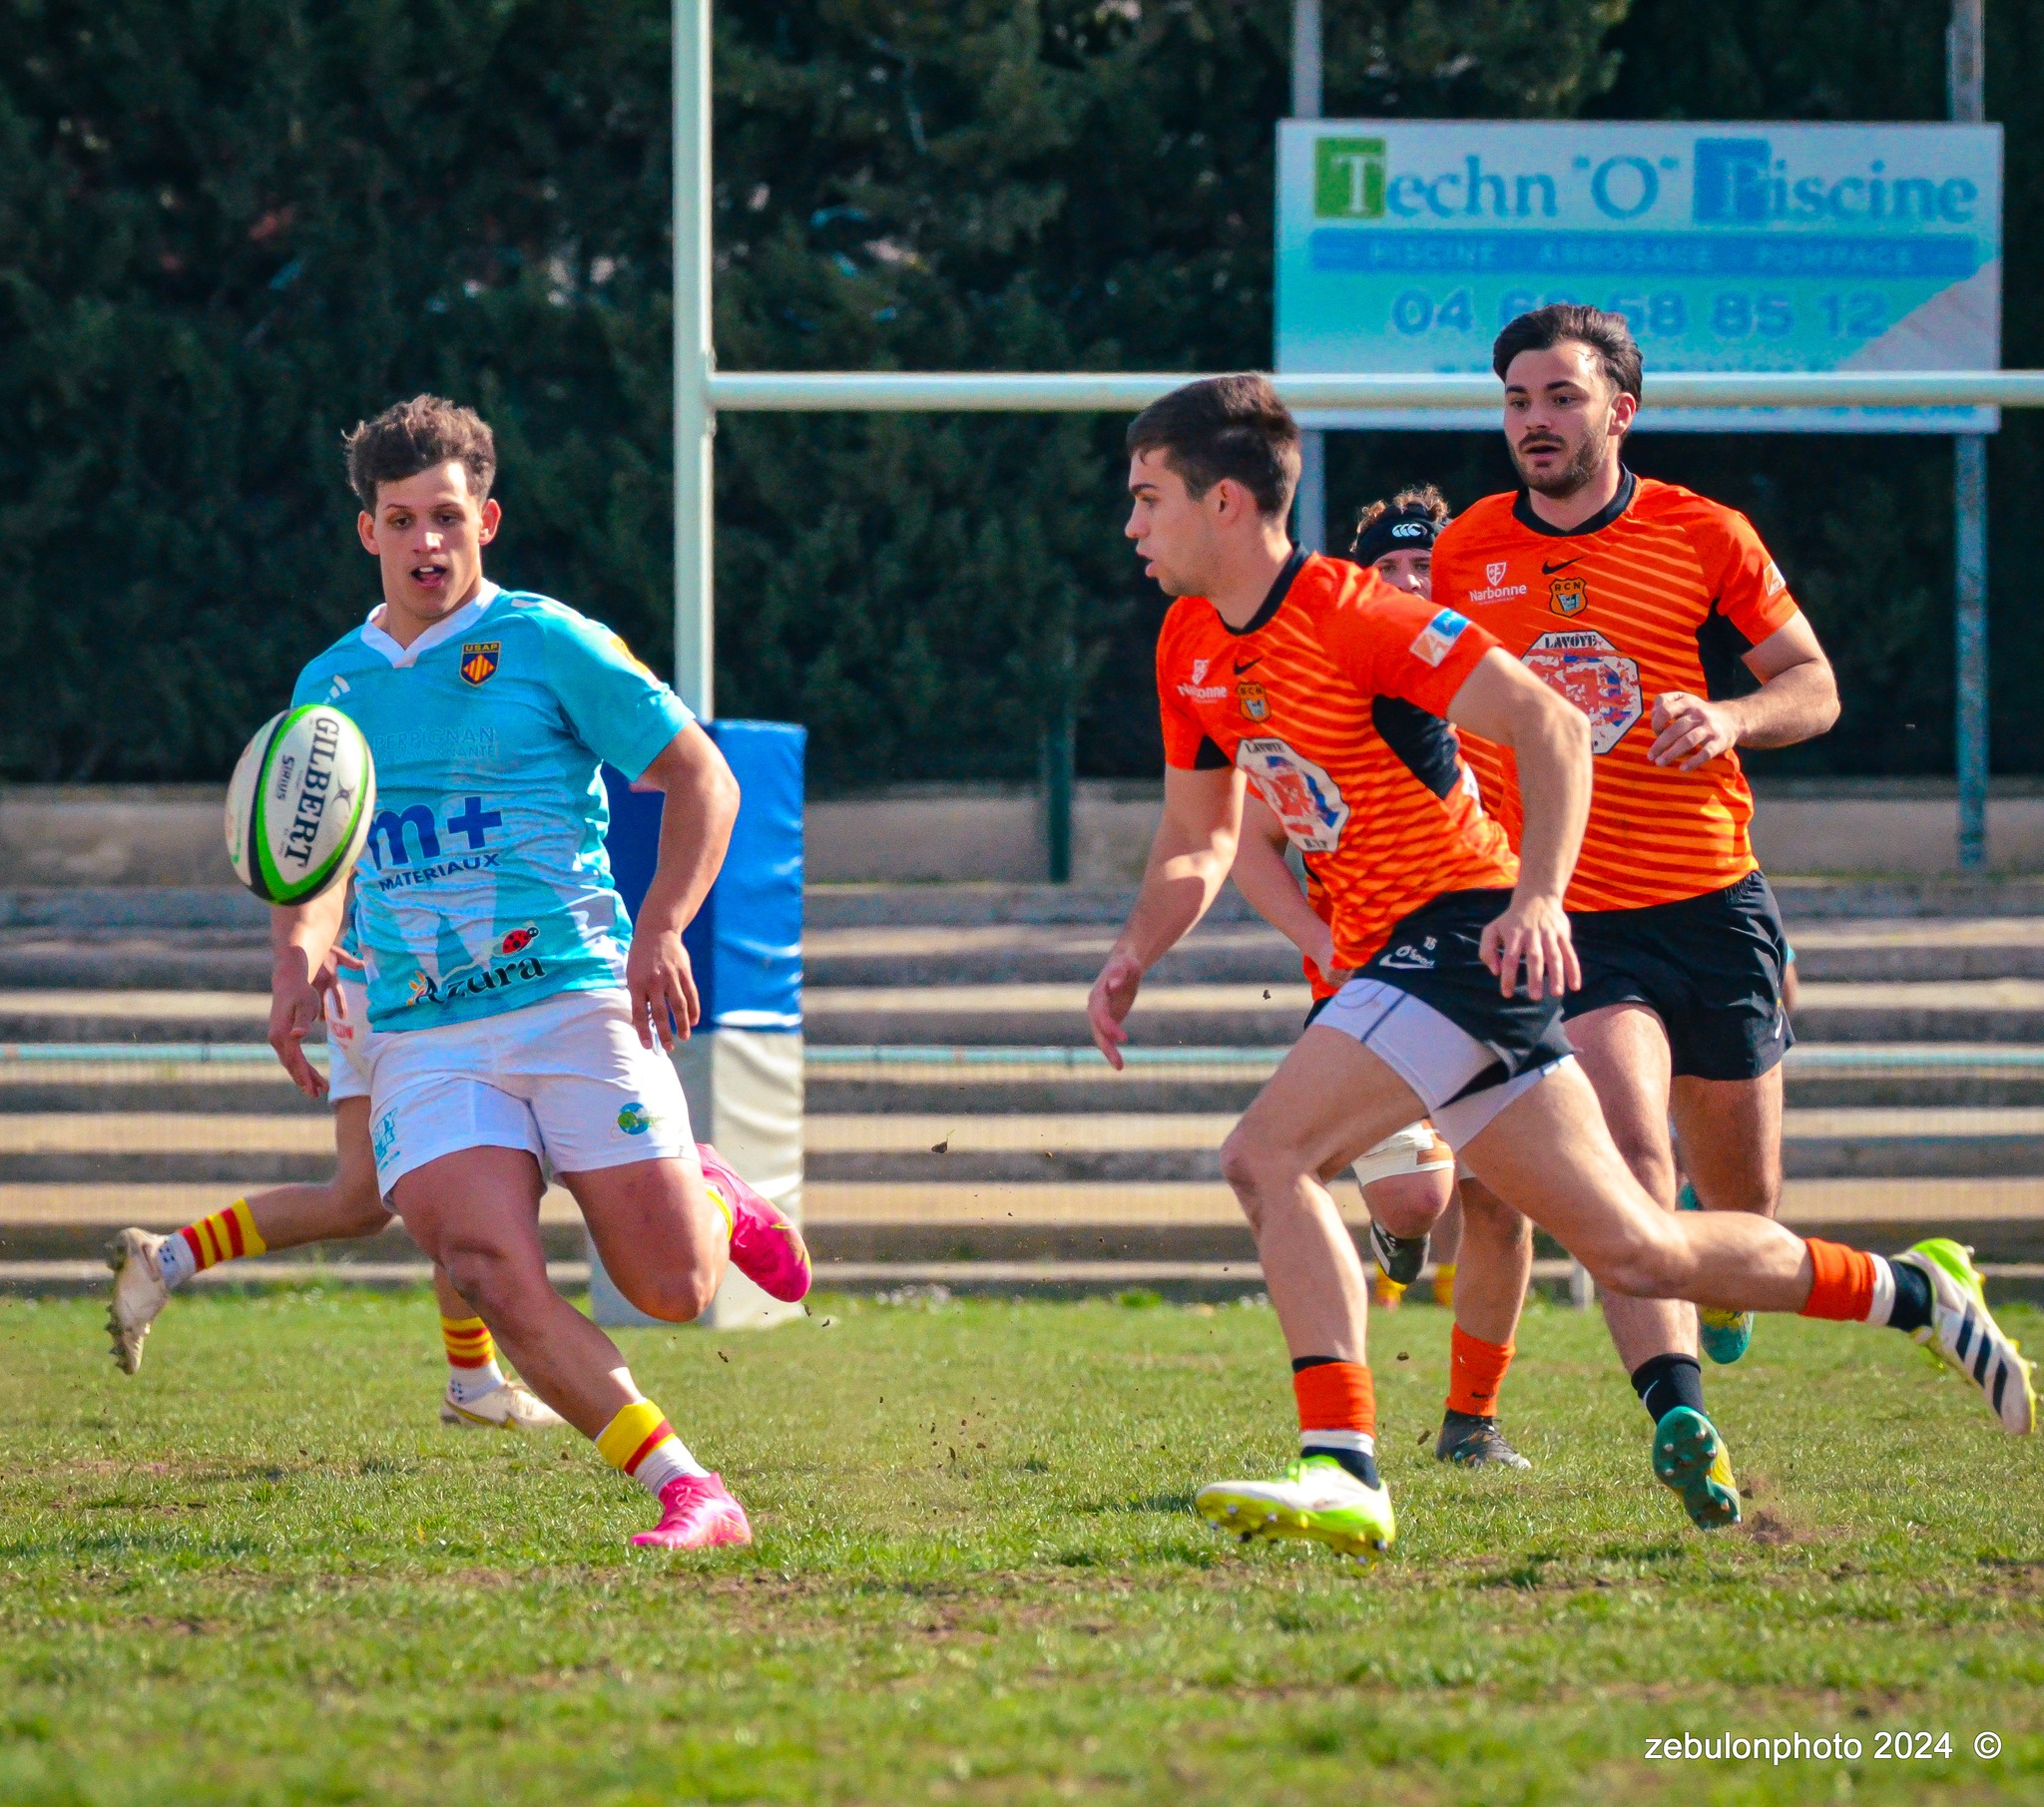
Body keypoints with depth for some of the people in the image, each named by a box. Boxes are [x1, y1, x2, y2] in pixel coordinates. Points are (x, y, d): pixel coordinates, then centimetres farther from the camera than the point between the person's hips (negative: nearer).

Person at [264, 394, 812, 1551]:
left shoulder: (547, 644, 0)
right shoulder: (330, 686, 14)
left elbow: (703, 780, 1)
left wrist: (662, 927, -12)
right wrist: (299, 956, 5)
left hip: (575, 1001, -3)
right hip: (423, 1039, 3)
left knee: (673, 1290, -8)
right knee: (490, 1272, -21)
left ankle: (717, 1209, 30)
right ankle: (690, 1492, -16)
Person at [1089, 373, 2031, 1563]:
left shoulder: (1350, 615, -16)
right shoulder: (1191, 648, 9)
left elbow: (1552, 726, -17)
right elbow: (1200, 836, 21)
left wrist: (1538, 897, -29)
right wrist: (1137, 952, 3)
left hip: (1466, 934, -8)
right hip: (1393, 955, 8)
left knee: (1269, 1156, -22)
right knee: (1634, 1251, 11)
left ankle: (1342, 1469, -23)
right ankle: (1916, 1294, 25)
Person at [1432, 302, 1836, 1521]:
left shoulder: (1705, 537, 0)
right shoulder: (1467, 553, 4)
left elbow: (1814, 687, 5)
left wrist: (1732, 717, -15)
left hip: (1713, 904, 1)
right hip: (1564, 913, -1)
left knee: (1744, 1199, 10)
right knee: (1628, 1145, -25)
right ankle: (1681, 1419, -32)